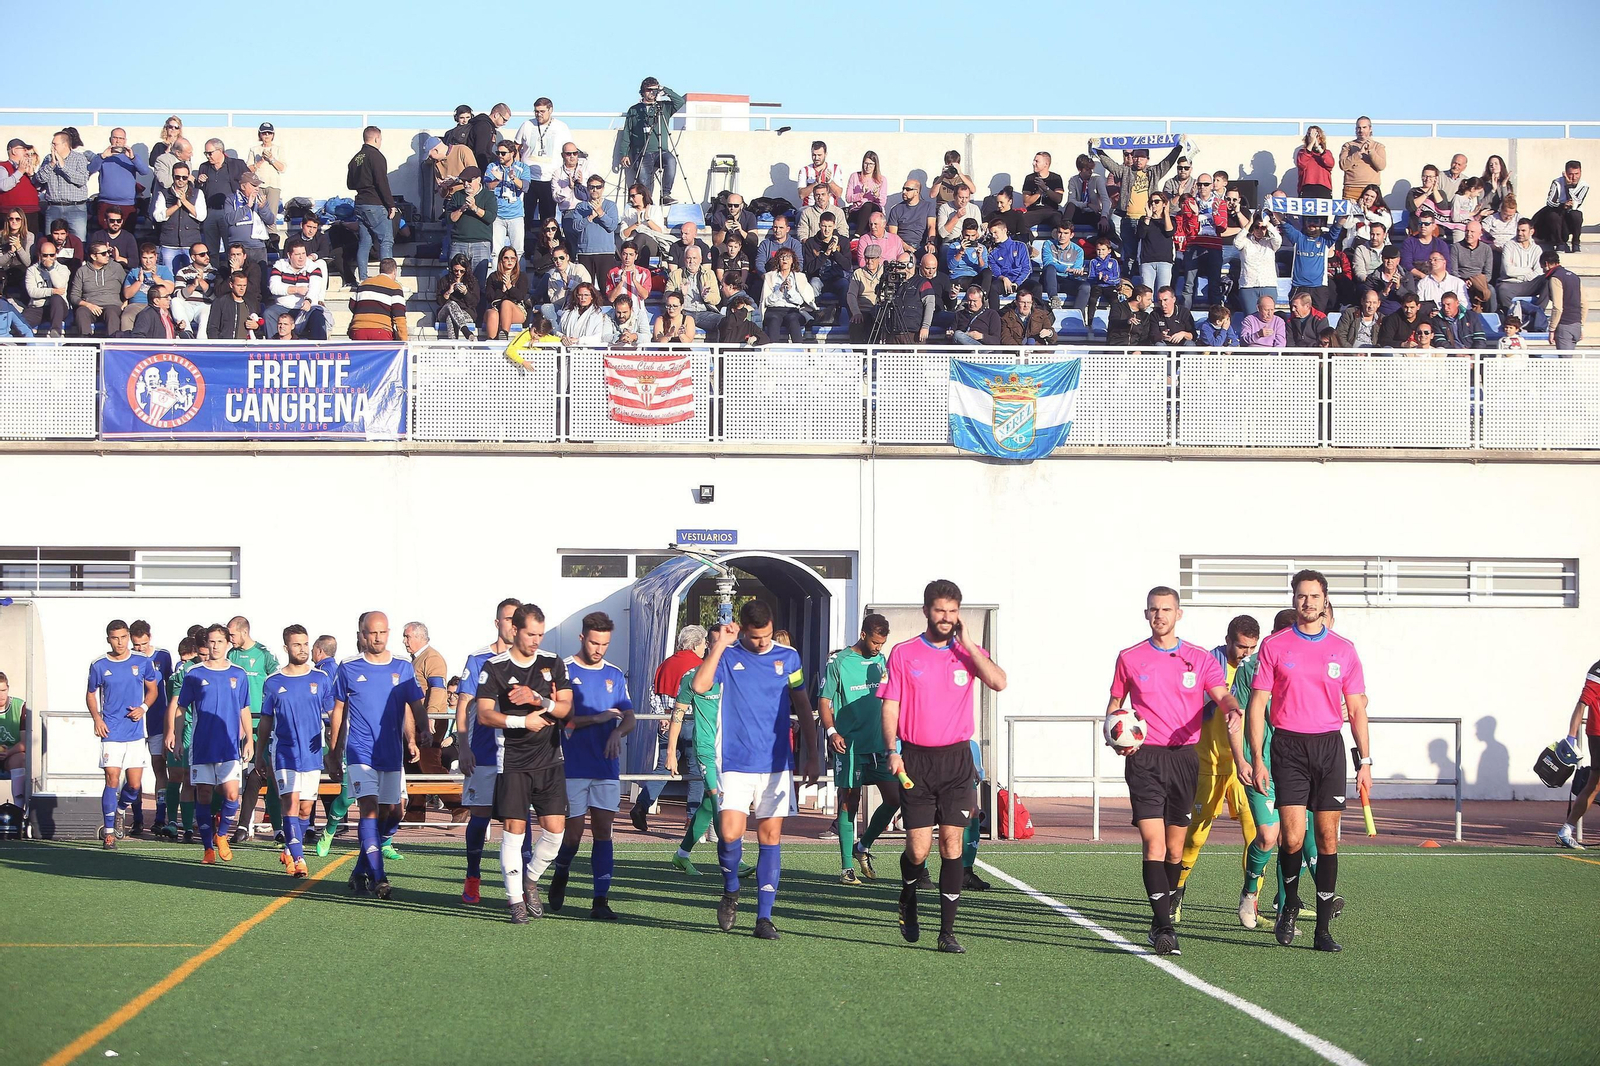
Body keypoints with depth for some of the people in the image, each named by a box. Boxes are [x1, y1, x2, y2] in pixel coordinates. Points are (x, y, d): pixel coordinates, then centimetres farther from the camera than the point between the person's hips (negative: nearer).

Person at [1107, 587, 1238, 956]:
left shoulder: (1200, 659, 7)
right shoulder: (1129, 658, 7)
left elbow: (1222, 695, -5)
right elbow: (1115, 704, 17)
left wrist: (1232, 709, -29)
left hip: (1184, 757, 2)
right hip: (1144, 757, -2)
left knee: (1175, 848, 7)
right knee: (1154, 843, -14)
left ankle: (1166, 910, 26)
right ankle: (1163, 926, -19)